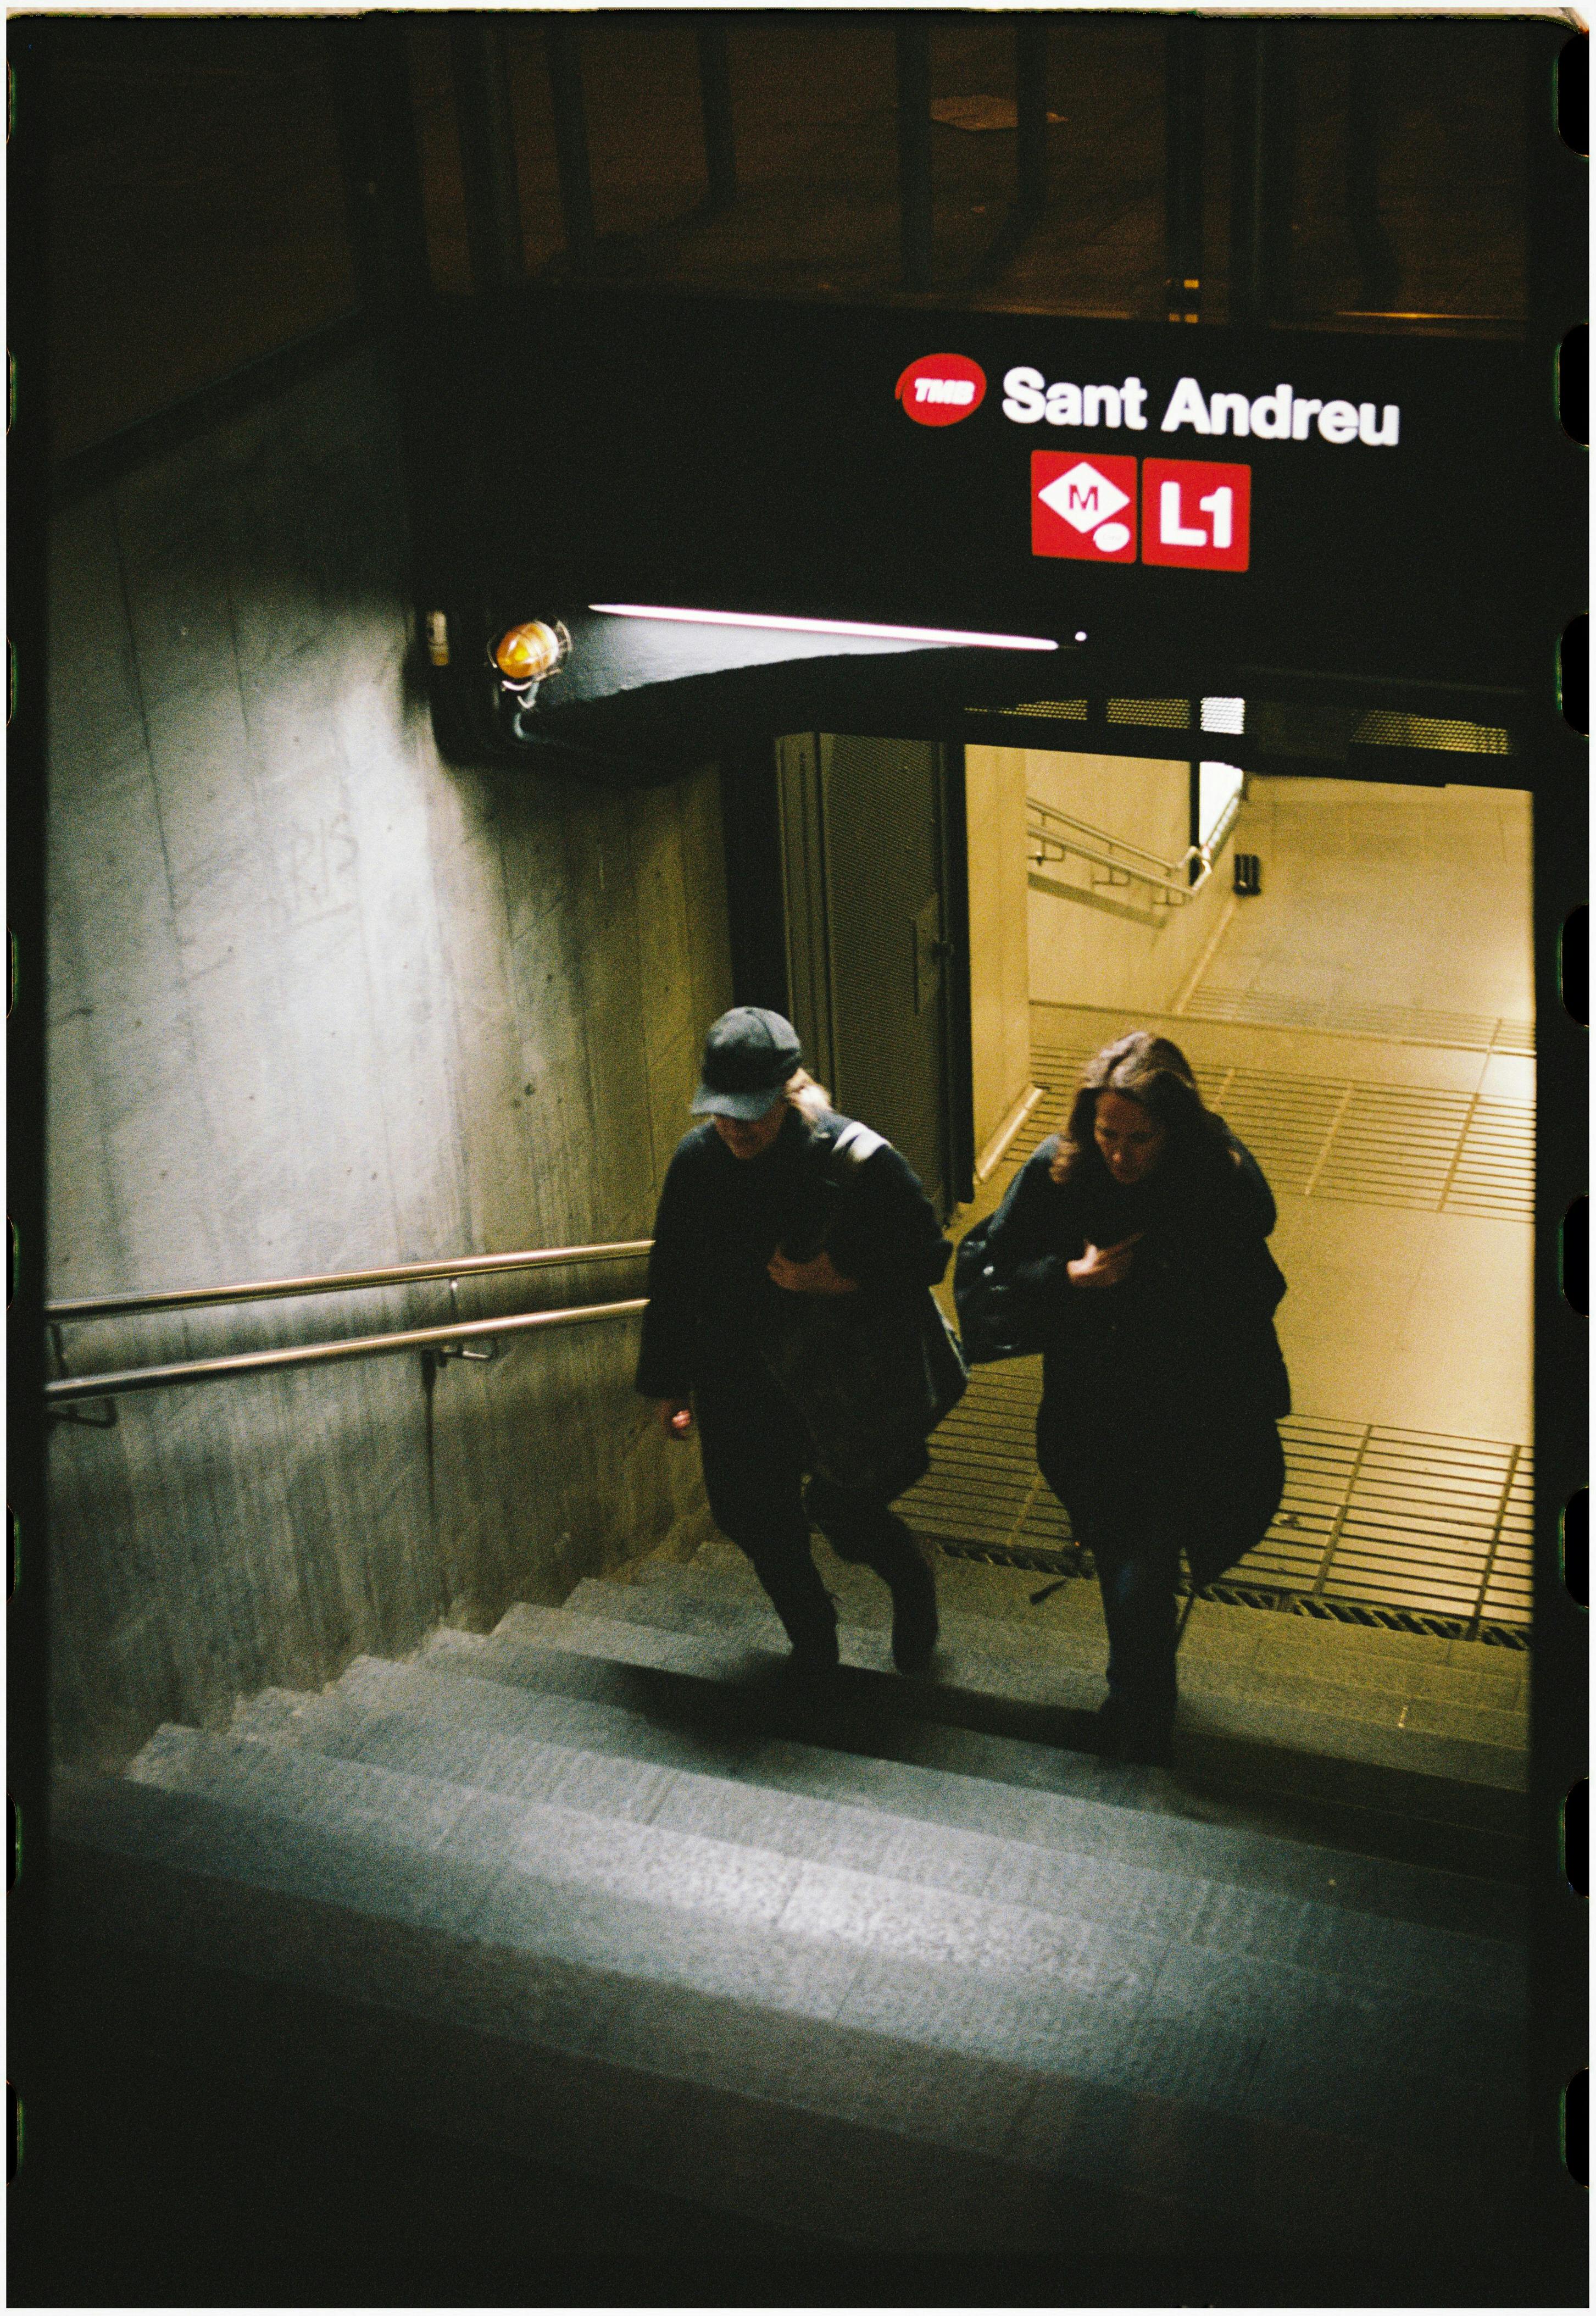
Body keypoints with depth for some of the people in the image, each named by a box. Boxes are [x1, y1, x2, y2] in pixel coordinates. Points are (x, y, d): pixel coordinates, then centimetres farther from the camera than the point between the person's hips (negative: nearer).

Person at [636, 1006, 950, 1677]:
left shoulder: (858, 1158, -19)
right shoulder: (696, 1160, -8)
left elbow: (927, 1255, -11)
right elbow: (672, 1280, 4)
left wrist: (841, 1278, -25)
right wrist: (668, 1381, 9)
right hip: (736, 1384, 4)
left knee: (843, 1508, -4)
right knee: (752, 1516, 12)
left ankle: (912, 1589, 31)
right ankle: (812, 1642, 39)